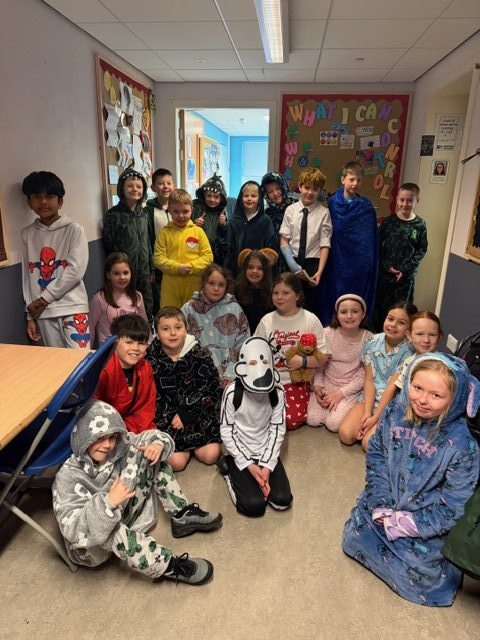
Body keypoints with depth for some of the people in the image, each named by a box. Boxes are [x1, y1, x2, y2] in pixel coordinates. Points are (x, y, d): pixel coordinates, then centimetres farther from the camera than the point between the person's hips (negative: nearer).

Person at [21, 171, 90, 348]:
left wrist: (43, 299, -10)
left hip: (73, 307, -3)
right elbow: (28, 276, 10)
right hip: (43, 312, 4)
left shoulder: (73, 229, -3)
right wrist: (30, 315, 8)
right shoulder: (27, 234, 8)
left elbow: (76, 270, -12)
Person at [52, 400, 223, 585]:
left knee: (152, 458, -7)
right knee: (101, 526, -43)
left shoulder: (117, 447, -15)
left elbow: (155, 437, -5)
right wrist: (108, 502, -47)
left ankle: (182, 516, -2)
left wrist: (158, 445, -28)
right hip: (91, 547, -5)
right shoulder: (68, 477, -29)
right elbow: (72, 530, -37)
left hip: (124, 515, 5)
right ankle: (167, 566, -27)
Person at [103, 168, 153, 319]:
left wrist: (151, 269, 14)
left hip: (144, 272, 5)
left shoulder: (143, 214, 9)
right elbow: (109, 247, -6)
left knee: (147, 310, 12)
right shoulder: (113, 215, -7)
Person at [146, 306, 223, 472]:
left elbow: (209, 389, -8)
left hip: (198, 413, 1)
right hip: (166, 418, -1)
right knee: (176, 461, -16)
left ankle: (191, 443, 20)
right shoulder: (150, 357, -6)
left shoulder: (199, 354, -5)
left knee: (210, 455, -11)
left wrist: (185, 414, -15)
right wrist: (172, 418, -16)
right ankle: (188, 445, 17)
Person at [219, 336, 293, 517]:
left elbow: (277, 430, -5)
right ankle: (230, 470, 10)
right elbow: (226, 432, -12)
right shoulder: (233, 392, -20)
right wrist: (249, 465, -15)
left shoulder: (277, 392, -12)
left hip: (266, 452, 3)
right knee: (255, 505, -15)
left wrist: (267, 466, -13)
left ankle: (262, 472, 15)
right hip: (241, 455, -2)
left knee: (282, 500, -11)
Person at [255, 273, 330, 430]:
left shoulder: (310, 320, -2)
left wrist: (303, 361, -22)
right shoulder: (266, 320, 4)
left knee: (291, 420, -19)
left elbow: (323, 357, -5)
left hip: (297, 381, -2)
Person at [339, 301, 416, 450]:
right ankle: (367, 426, 13)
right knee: (345, 434, -15)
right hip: (370, 398, 4)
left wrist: (375, 418, -16)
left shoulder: (409, 352, -15)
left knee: (369, 443, -21)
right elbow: (369, 380, -4)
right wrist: (367, 412, -13)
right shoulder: (372, 342, -3)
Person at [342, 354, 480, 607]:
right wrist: (380, 502, -12)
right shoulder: (396, 412, -15)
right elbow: (376, 454, -4)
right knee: (354, 537, 0)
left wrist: (405, 524, -17)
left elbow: (453, 510, -19)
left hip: (427, 525, -3)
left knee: (417, 574, -9)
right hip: (386, 503, 4)